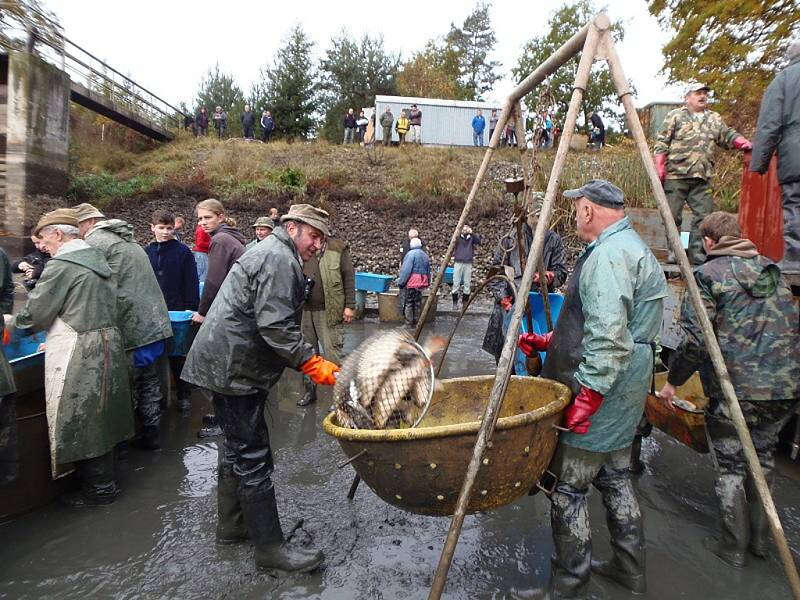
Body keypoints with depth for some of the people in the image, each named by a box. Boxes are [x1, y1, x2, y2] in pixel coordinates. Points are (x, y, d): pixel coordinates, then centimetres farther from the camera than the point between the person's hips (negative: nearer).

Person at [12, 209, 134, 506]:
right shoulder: (98, 259, 12)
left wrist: (13, 323, 13)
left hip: (79, 356, -9)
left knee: (80, 422, 4)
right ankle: (102, 478, 29)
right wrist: (55, 335, 18)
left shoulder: (62, 265, -14)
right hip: (108, 346, 9)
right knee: (99, 418, 17)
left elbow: (35, 312, -8)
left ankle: (99, 487, 15)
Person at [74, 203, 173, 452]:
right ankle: (150, 434, 26)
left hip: (131, 329, -8)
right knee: (150, 383, 15)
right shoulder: (128, 241, 21)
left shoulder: (94, 242, -5)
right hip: (157, 325, 8)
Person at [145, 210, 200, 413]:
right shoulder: (146, 252, 5)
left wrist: (191, 309, -11)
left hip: (177, 312, -3)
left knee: (177, 355, 5)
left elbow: (191, 283, -6)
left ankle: (184, 395, 17)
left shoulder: (183, 251, -5)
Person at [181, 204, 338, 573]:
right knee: (253, 458, -3)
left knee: (237, 447, 20)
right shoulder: (280, 259, -15)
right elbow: (275, 327, -24)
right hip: (234, 368, -12)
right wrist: (313, 365, -19)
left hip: (225, 362, 12)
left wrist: (311, 361, 14)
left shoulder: (269, 253, 20)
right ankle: (270, 549, 9)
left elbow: (274, 324, 21)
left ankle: (231, 527, 36)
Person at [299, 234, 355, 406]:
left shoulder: (338, 248, -1)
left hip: (328, 312, -4)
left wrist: (350, 306, -7)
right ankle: (310, 391, 29)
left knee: (332, 353, -2)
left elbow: (349, 278, -3)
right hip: (303, 311, 5)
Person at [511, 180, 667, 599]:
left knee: (568, 487, 0)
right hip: (624, 390, 11)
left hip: (601, 390, -11)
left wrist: (588, 397, -24)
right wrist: (550, 341, 19)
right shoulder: (633, 248, 17)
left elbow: (609, 336, -27)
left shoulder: (608, 254, -17)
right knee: (614, 477, 21)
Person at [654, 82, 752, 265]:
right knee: (673, 216, -2)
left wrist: (743, 143, -1)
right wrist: (659, 168, -9)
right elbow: (662, 143, 1)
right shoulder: (675, 116, 6)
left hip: (702, 177, 5)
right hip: (676, 174, -5)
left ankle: (697, 253, 8)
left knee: (703, 216, 1)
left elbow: (727, 136, 20)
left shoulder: (714, 118, 20)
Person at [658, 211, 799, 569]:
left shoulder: (708, 275, -9)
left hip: (735, 388, -6)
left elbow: (695, 339, -15)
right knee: (763, 459, 21)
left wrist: (673, 380, -4)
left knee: (730, 467, 9)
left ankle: (734, 547, 21)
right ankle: (760, 539, 34)